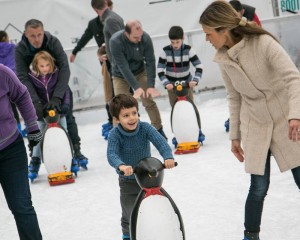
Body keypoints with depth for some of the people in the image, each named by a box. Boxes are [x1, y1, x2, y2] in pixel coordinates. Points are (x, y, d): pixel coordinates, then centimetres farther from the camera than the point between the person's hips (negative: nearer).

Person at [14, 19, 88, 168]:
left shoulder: (53, 42, -27)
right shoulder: (20, 50, -25)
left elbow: (64, 68, -32)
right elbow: (23, 77, -29)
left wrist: (57, 96, -41)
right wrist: (35, 101, -41)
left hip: (58, 84, 0)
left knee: (68, 117, -1)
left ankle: (77, 151, 13)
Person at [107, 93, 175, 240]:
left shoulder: (145, 128, -16)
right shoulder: (115, 134, -20)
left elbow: (160, 142, -28)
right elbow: (112, 154, -34)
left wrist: (168, 157, -48)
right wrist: (121, 166, -56)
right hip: (127, 182, -2)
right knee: (130, 216, 2)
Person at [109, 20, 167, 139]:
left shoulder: (146, 38, -25)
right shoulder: (115, 41, -33)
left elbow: (150, 62, -21)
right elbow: (123, 67, -33)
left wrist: (151, 86, -28)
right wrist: (136, 87, -36)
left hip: (140, 72, 2)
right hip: (121, 76, -2)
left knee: (149, 101, 0)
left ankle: (159, 130, 15)